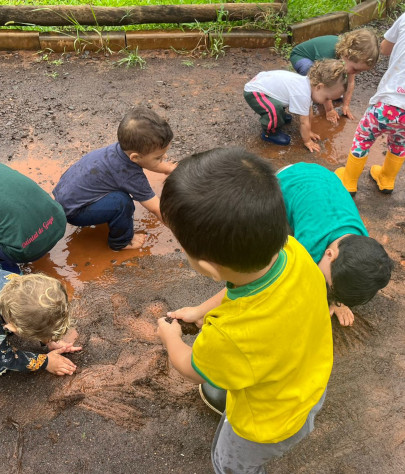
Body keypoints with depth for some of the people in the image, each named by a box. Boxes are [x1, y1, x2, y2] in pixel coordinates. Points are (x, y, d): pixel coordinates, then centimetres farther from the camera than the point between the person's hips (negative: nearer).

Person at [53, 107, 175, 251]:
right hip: (70, 210, -8)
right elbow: (157, 209, -22)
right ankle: (121, 242, -1)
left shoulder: (127, 146, -10)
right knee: (121, 202, -26)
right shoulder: (131, 177, -31)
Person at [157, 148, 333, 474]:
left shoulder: (230, 338, -48)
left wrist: (171, 338, 0)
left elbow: (194, 370, -20)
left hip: (271, 424, -5)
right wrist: (200, 311, 4)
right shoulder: (293, 251, -32)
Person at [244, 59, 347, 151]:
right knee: (275, 110, -31)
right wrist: (307, 141, -6)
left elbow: (309, 112, 7)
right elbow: (304, 122, -19)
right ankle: (269, 132, -5)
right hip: (253, 92, -9)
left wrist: (308, 131, 15)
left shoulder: (310, 82, -4)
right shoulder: (302, 95, -30)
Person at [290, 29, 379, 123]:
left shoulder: (352, 54, -23)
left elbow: (350, 83, -13)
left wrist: (346, 105, -14)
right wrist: (329, 110, -24)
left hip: (317, 55, 6)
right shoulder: (327, 56, -42)